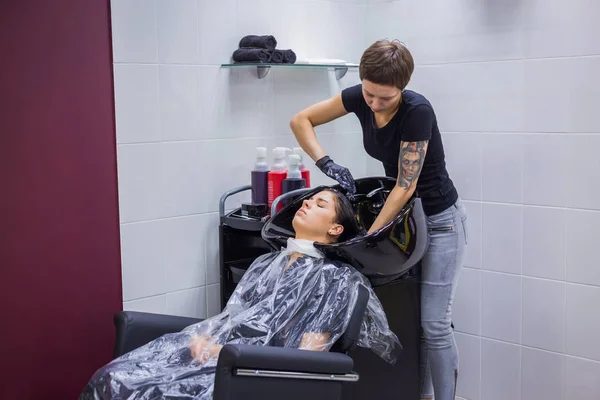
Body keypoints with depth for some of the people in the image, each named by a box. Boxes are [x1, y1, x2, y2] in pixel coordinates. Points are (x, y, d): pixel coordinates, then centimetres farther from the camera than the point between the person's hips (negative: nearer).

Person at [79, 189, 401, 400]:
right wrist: (202, 338, -6)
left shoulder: (337, 279, 5)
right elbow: (226, 319, 18)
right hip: (212, 351, 6)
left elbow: (305, 357, -5)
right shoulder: (265, 263, 26)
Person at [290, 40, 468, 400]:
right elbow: (301, 120, -3)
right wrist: (327, 163, -18)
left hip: (439, 219, -6)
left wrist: (369, 236, -27)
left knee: (433, 321, -6)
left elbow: (406, 186, -27)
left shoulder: (417, 110, -29)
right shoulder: (359, 97, -11)